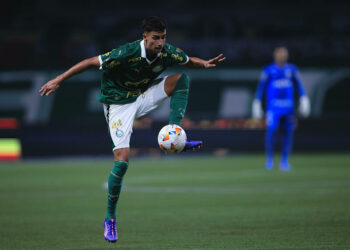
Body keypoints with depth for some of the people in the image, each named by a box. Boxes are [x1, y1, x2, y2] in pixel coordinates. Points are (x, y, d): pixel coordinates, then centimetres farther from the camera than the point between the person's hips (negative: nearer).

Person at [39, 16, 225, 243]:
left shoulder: (168, 53, -13)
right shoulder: (127, 53, -29)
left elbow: (188, 61, 9)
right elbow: (92, 62, -21)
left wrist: (204, 63, -14)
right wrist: (59, 80, -21)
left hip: (143, 97, 5)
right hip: (119, 104, -5)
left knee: (181, 79, -15)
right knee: (122, 158, -17)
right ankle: (110, 218, -3)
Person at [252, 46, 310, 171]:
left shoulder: (292, 69, 9)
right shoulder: (268, 70, 1)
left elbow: (299, 86, 13)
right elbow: (261, 88, 5)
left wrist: (304, 101, 4)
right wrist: (257, 105, 3)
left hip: (288, 106, 3)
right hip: (273, 106, -3)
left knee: (288, 132, 1)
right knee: (271, 130, -16)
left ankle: (284, 161, 11)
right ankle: (269, 158, 1)